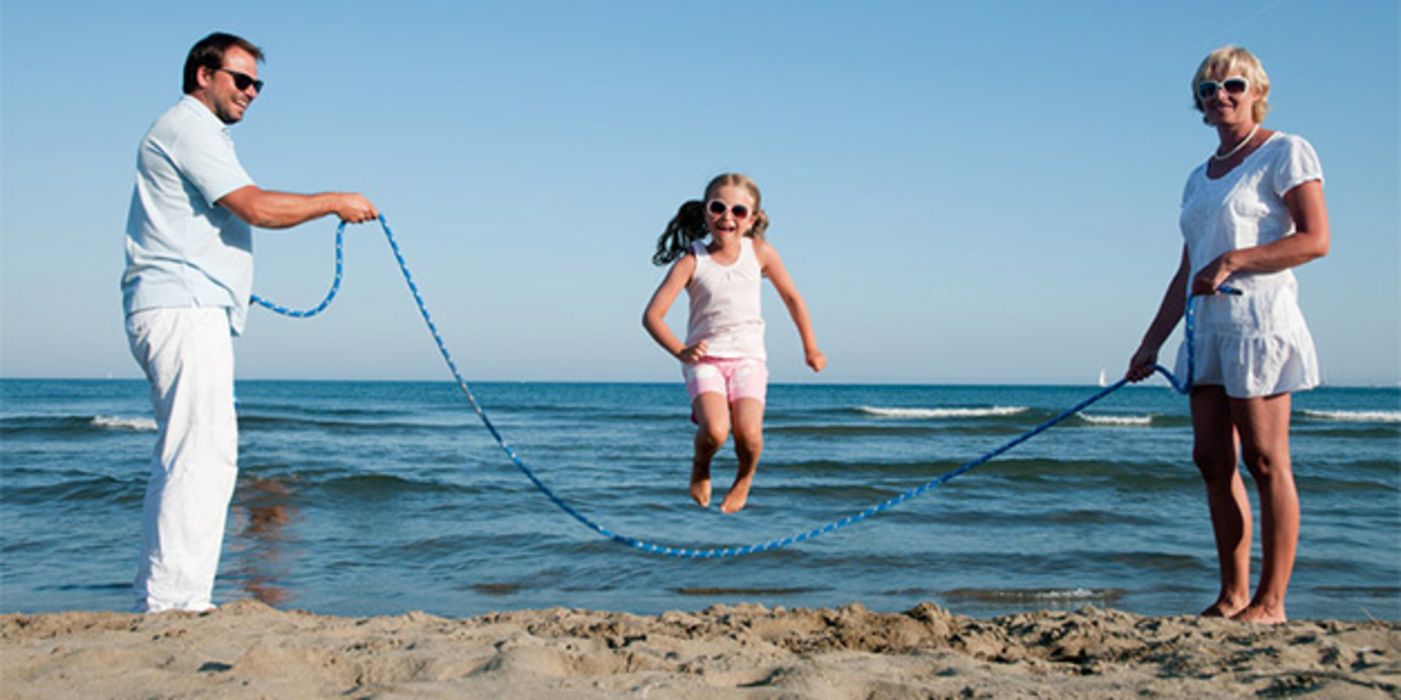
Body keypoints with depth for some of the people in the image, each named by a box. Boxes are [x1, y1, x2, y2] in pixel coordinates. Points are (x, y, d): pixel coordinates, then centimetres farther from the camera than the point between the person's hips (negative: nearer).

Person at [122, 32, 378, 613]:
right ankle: (172, 601, -19)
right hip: (181, 310, -11)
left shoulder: (200, 134, 27)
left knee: (189, 458, 9)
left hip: (195, 313, 11)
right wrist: (334, 202, -6)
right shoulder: (187, 127, -6)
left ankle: (162, 599, 11)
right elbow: (257, 207, -15)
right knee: (201, 454, -17)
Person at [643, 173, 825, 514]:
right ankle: (700, 467, 11)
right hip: (704, 359, -1)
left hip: (747, 358, 1)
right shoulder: (692, 260, -4)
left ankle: (744, 477, 14)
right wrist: (680, 351, -20)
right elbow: (652, 315, -7)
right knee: (715, 431, -27)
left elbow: (792, 297, 16)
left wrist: (810, 349, 21)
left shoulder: (760, 252, 2)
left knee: (749, 434, -22)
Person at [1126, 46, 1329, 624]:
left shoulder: (1285, 153, 0)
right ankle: (1233, 594, 12)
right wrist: (1151, 343, 17)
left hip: (1260, 320, -8)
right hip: (1209, 327, 8)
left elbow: (1316, 240, -11)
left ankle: (1271, 601, -1)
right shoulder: (1200, 179, 20)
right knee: (1212, 459, 5)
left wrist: (1233, 260, -19)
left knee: (1264, 461, -6)